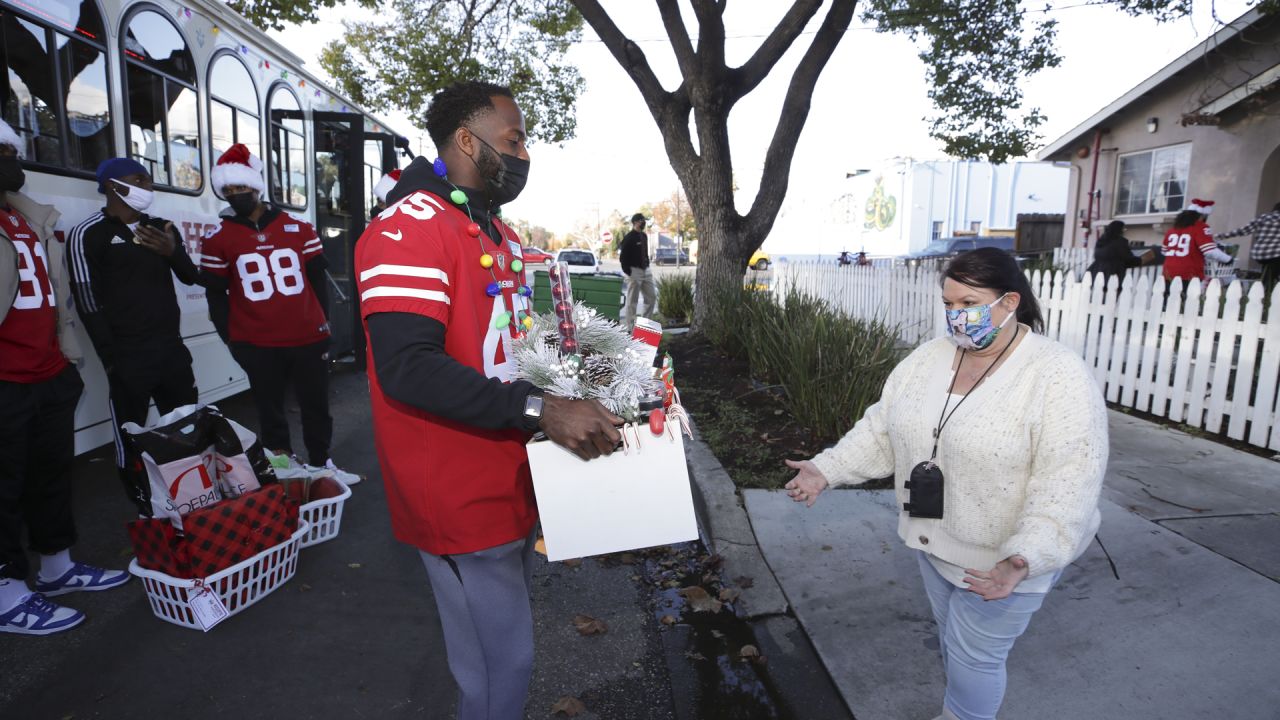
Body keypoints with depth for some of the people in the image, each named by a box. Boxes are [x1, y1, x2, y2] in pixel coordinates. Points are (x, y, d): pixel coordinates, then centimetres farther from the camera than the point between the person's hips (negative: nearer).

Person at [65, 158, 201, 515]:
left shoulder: (162, 228, 15)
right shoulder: (88, 234, -5)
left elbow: (192, 278, 12)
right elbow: (88, 303, -9)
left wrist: (173, 252, -10)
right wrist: (113, 360, -13)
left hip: (172, 348, 6)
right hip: (129, 355, -6)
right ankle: (146, 508, 11)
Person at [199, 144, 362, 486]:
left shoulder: (299, 229, 6)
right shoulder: (218, 239, 3)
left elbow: (318, 279, 9)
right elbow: (215, 295, 5)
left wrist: (322, 323, 5)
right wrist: (231, 339, 1)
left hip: (308, 338, 1)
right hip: (257, 344, -1)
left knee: (316, 405, 10)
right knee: (270, 409, 10)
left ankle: (320, 463, 26)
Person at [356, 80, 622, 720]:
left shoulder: (501, 236, 14)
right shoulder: (408, 230, -18)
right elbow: (408, 368, -29)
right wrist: (540, 410, -33)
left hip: (511, 481, 9)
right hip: (461, 497, -9)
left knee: (504, 646, 24)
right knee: (502, 662, 5)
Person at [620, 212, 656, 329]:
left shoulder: (644, 236, 14)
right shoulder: (629, 238, -11)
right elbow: (622, 257, -14)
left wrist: (647, 265, 12)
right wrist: (628, 272, -16)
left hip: (646, 270, 8)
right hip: (635, 271, -8)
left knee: (652, 296, 9)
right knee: (632, 300, -3)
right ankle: (630, 326, 4)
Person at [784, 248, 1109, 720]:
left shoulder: (1060, 377, -21)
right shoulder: (930, 357, -2)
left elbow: (1066, 485, -27)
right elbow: (882, 429, 2)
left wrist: (1023, 559, -38)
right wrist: (826, 470, -6)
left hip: (1000, 557, -6)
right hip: (934, 539, 6)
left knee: (974, 654, 8)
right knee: (953, 639, 24)